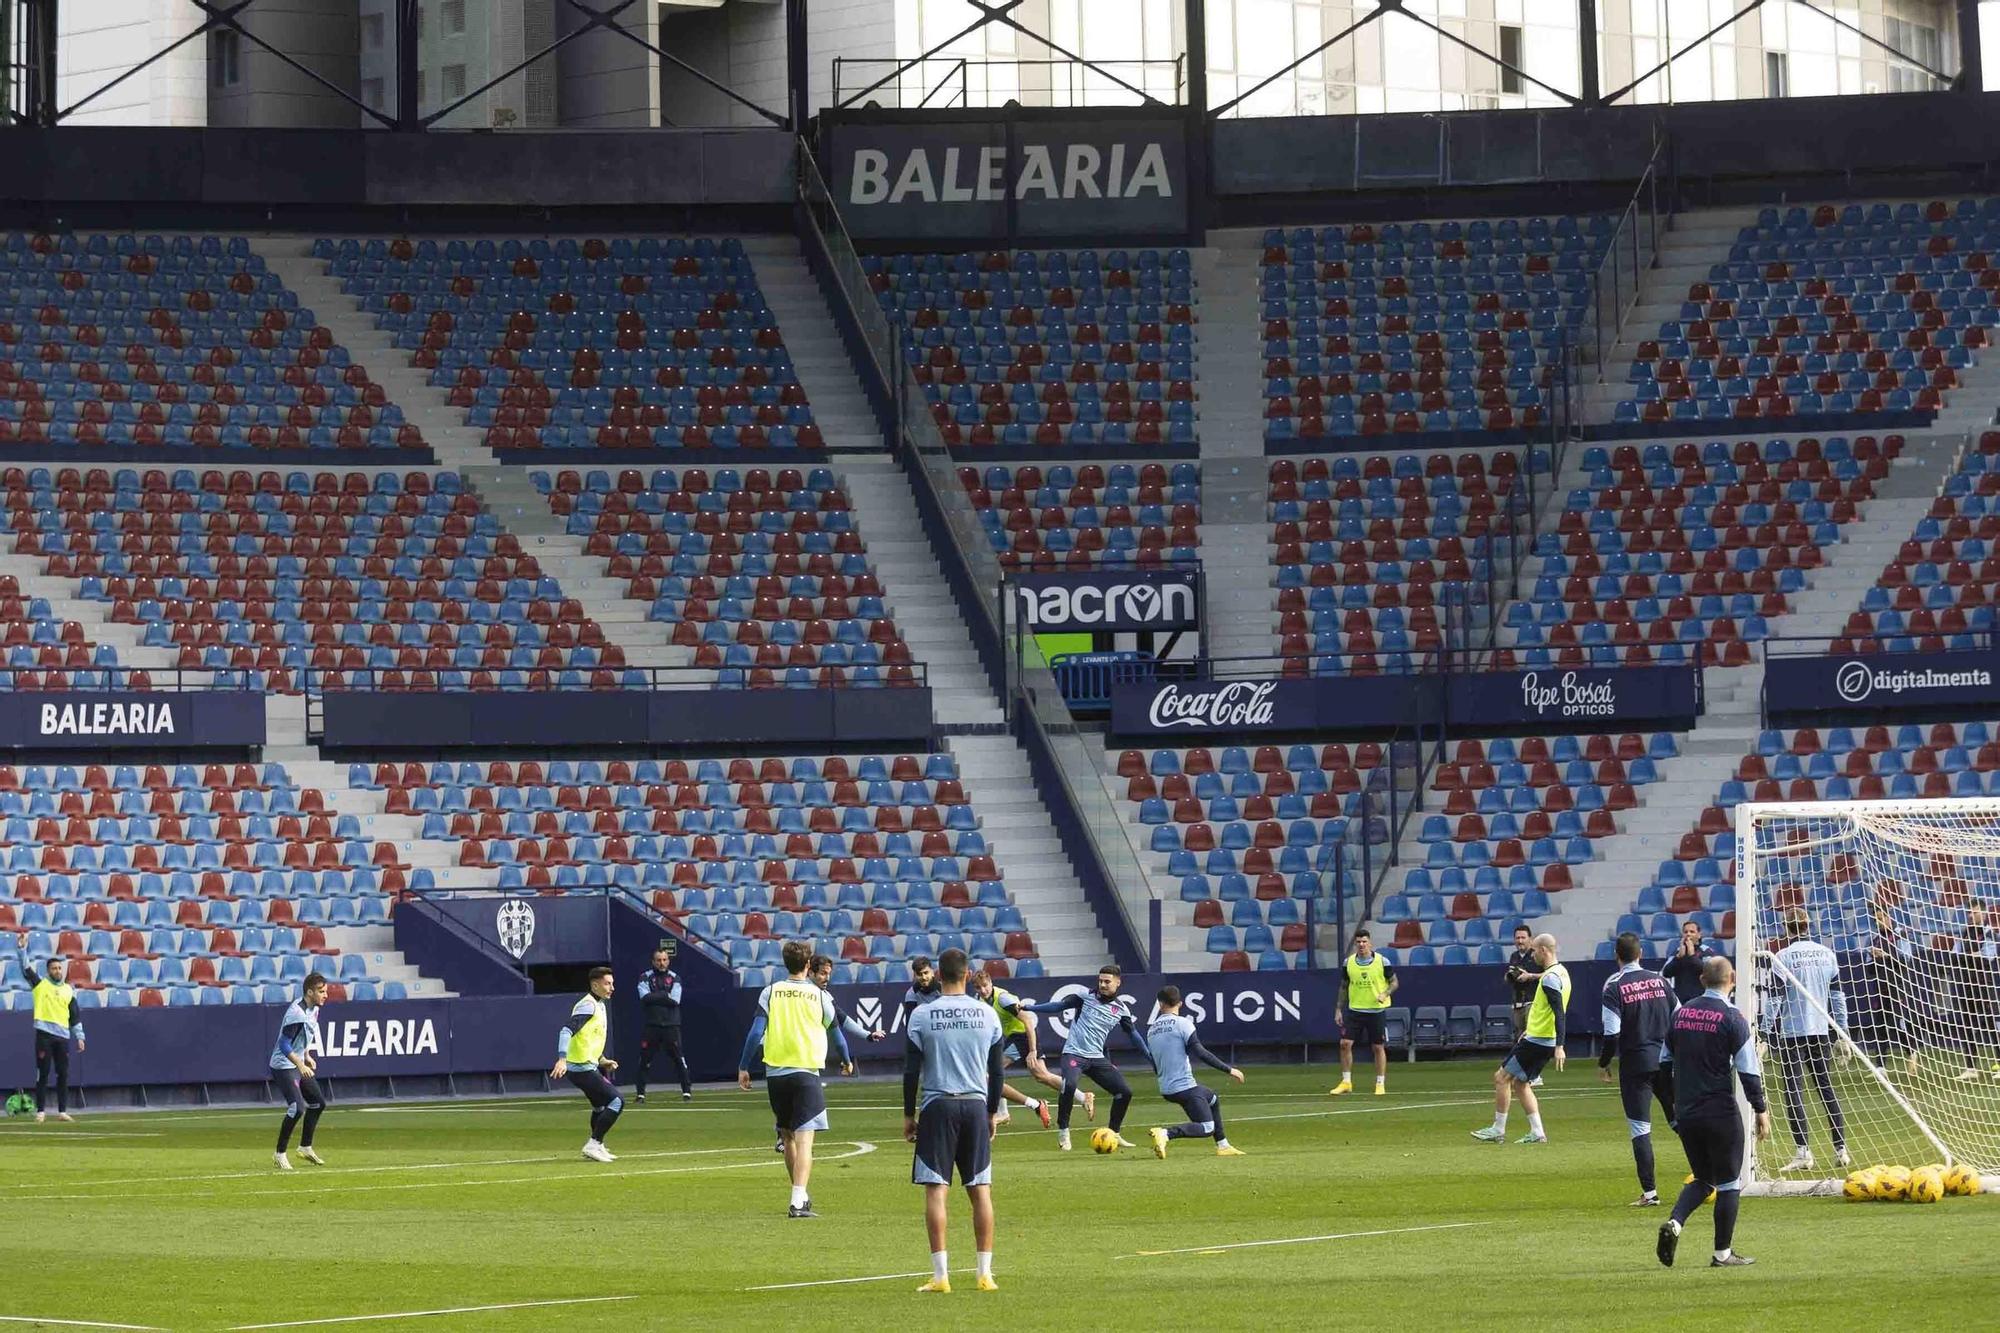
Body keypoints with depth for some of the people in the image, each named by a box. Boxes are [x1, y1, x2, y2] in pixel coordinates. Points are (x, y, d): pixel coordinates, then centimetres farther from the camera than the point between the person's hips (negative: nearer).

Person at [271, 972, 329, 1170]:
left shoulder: (313, 1009, 4)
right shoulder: (297, 1013, -26)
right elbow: (284, 1044, -28)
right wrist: (300, 1065, -35)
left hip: (299, 1064, 10)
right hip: (284, 1066, -10)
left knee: (318, 1103, 16)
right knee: (297, 1108, -19)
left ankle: (305, 1148, 30)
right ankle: (280, 1155, -9)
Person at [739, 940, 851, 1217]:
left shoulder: (770, 993, 2)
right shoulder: (819, 996, 1)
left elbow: (756, 1032, -4)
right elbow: (837, 1032, 13)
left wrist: (743, 1067, 3)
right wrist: (846, 1061, 31)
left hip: (775, 1073, 3)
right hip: (806, 1072, -3)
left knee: (788, 1137, 17)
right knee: (804, 1140, -8)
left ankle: (801, 1197, 29)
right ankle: (798, 1202, -21)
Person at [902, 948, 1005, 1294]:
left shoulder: (922, 1016, -4)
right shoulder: (987, 1014, 3)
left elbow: (911, 1071, -3)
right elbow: (997, 1070, 8)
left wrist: (909, 1115, 6)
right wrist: (993, 1112, 18)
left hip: (938, 1107, -2)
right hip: (976, 1106, 2)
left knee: (936, 1190, -1)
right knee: (980, 1190, 6)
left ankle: (940, 1274, -7)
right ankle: (985, 1273, 6)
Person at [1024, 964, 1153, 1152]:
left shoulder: (1121, 1009, 7)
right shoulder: (1086, 997, -2)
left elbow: (1133, 1034, 17)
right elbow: (1058, 1006, 0)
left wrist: (1151, 1058, 18)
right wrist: (1028, 1008, -7)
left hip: (1097, 1058, 4)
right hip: (1074, 1054, -4)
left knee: (1125, 1091, -1)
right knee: (1069, 1085, -32)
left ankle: (1114, 1134, 19)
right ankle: (1063, 1132, -16)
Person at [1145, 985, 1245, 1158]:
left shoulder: (1151, 1030, 11)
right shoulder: (1182, 1023, -10)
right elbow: (1200, 1052, -19)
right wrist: (1228, 1069, -15)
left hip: (1165, 1088, 8)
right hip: (1184, 1087, -8)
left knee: (1213, 1098, 30)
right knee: (1207, 1128, -6)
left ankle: (1222, 1145, 30)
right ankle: (1166, 1134, -25)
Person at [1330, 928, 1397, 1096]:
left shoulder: (1382, 962, -6)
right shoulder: (1348, 963, 2)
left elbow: (1394, 982, 2)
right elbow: (1343, 987, 11)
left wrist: (1385, 994, -19)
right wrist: (1338, 1009, 7)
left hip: (1377, 1011, -2)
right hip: (1354, 1011, 2)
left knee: (1378, 1047, 2)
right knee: (1345, 1044, -6)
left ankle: (1380, 1084, 12)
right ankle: (1346, 1082, 4)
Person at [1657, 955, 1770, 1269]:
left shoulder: (1680, 1014, 6)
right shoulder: (1732, 1019, -11)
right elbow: (1748, 1070, -13)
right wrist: (1761, 1111, -5)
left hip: (1686, 1112, 5)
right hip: (1721, 1114, -5)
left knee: (1703, 1178, 19)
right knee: (1729, 1183, 8)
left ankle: (1674, 1223, -5)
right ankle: (1723, 1253, 9)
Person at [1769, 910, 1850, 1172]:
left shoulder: (1782, 957, -9)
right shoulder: (1827, 954, 5)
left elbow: (1774, 999, -11)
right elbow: (1838, 996, 9)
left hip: (1792, 1032, -5)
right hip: (1821, 1031, 5)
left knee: (1794, 1091, -1)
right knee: (1827, 1088, 12)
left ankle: (1803, 1152, -6)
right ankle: (1841, 1149, 11)